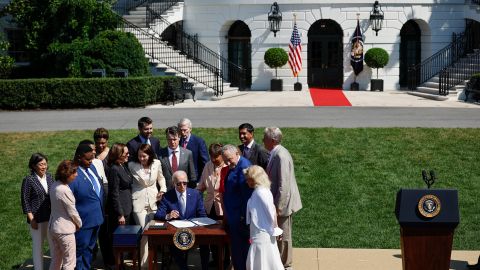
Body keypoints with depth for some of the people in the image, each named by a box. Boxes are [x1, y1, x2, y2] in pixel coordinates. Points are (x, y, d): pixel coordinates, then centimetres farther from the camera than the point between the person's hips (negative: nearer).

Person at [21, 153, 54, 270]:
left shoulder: (49, 176, 3)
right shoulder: (28, 180, -10)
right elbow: (25, 201, -8)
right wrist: (31, 219, -10)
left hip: (51, 217, 5)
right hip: (37, 219, -4)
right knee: (38, 246, 7)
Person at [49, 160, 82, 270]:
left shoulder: (54, 186, 3)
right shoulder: (65, 190, -23)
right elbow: (72, 211, -14)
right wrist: (79, 224, 5)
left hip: (53, 227, 9)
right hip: (65, 229, -9)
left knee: (56, 260, 18)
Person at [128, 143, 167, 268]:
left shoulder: (157, 163, 2)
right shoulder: (132, 165, -7)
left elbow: (161, 177, 18)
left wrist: (163, 190, 6)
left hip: (153, 201, 3)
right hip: (139, 201, -3)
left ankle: (151, 260, 19)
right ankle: (143, 262, -3)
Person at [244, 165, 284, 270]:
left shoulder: (260, 192, -19)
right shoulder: (258, 191, 9)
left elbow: (271, 210, -21)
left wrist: (275, 229, -14)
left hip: (262, 235, -9)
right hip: (261, 234, 9)